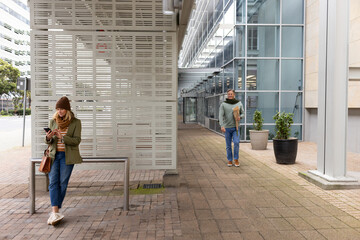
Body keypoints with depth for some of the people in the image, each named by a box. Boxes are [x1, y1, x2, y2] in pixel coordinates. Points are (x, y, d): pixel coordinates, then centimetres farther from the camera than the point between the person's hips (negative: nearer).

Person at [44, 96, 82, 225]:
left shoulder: (76, 122, -2)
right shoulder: (53, 122, 7)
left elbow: (77, 140, -10)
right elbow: (48, 142, 8)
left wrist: (62, 137, -24)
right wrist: (48, 137, -16)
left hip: (67, 156, -2)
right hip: (54, 155, 2)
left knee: (63, 183, -1)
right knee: (53, 182, -10)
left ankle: (54, 212, 13)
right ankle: (56, 212, -13)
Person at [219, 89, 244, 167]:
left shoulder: (239, 103, 4)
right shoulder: (223, 104, -3)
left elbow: (243, 113, 11)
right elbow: (220, 116, -12)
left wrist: (240, 117, -14)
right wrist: (222, 126, -27)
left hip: (236, 127, 1)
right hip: (227, 128, 0)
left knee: (236, 142, -15)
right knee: (228, 145, 5)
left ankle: (236, 159, -1)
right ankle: (229, 160, 18)